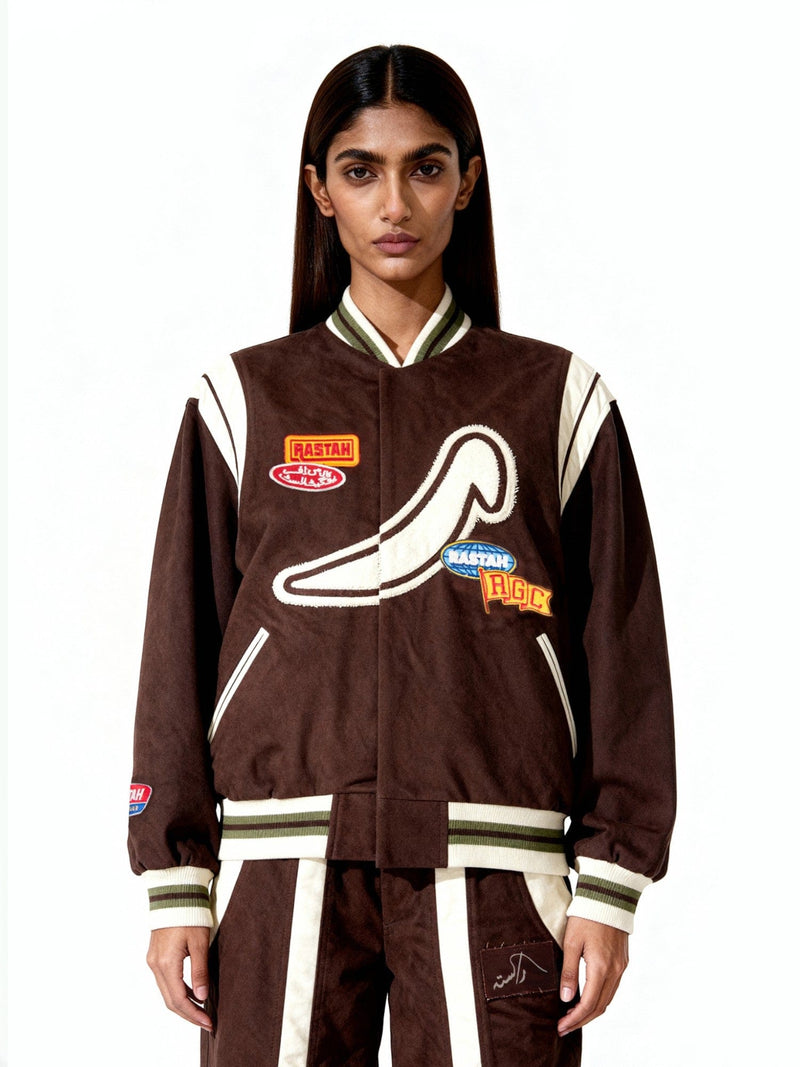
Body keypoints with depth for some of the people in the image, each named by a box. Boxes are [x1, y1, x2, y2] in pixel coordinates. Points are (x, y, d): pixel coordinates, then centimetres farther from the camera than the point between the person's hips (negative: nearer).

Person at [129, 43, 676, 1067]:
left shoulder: (556, 399, 8)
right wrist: (175, 886, 2)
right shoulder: (247, 401, 9)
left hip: (490, 870, 0)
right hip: (287, 867, 1)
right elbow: (180, 650, 8)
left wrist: (609, 888, -1)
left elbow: (624, 656, 6)